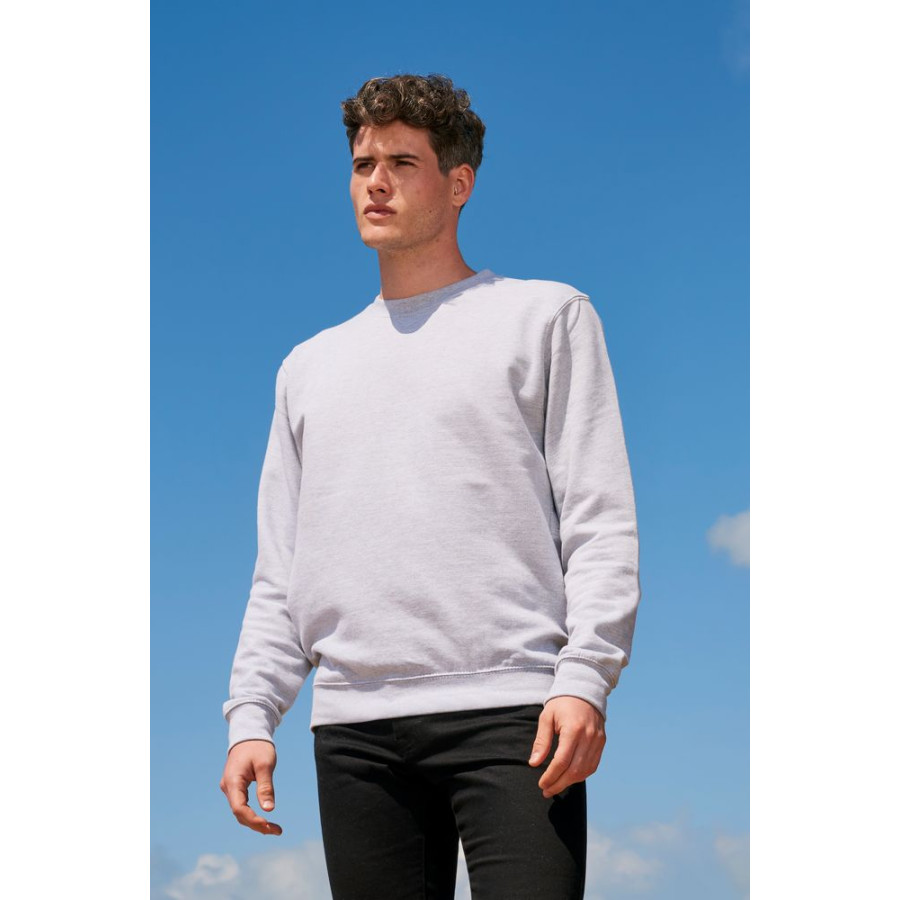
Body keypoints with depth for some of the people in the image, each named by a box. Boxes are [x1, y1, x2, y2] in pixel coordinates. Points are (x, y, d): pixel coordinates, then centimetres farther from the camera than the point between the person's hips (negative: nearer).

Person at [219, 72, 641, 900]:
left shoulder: (545, 317, 10)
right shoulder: (310, 366, 24)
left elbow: (599, 520, 1)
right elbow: (279, 573, 21)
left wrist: (584, 679, -11)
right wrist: (251, 715, 9)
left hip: (511, 710, -4)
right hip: (354, 726, 4)